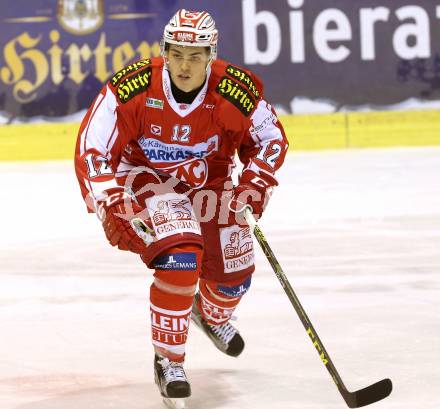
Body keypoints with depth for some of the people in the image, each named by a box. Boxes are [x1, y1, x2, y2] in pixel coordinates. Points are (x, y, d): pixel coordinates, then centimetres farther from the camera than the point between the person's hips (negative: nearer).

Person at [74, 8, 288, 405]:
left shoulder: (238, 90, -20)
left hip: (208, 182, 4)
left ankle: (212, 316, 49)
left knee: (235, 270, 9)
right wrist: (113, 208, -27)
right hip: (145, 181, -4)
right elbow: (91, 151, -20)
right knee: (180, 258, -27)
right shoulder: (131, 89, -27)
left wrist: (256, 182, -16)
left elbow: (270, 138, -1)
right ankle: (168, 361, -10)